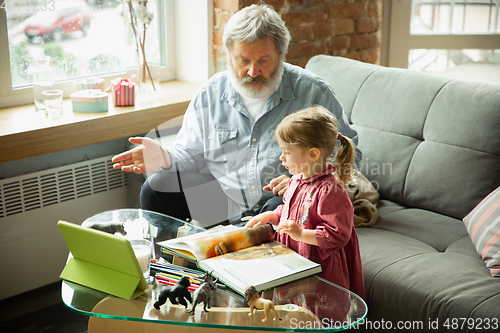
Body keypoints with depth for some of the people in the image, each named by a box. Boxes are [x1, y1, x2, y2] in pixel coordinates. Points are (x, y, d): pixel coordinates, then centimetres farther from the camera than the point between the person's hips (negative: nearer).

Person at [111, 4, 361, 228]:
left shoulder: (313, 93, -8)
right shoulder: (210, 94, 3)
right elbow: (192, 154, 10)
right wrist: (165, 158, -15)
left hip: (282, 197, -3)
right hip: (224, 191, 3)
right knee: (156, 190, -9)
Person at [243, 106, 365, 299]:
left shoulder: (330, 191, -23)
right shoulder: (297, 181, 6)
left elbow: (337, 235, -22)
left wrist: (301, 234, -26)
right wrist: (270, 216, 10)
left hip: (321, 270, -9)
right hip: (292, 262, 9)